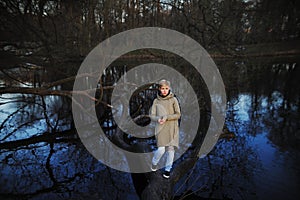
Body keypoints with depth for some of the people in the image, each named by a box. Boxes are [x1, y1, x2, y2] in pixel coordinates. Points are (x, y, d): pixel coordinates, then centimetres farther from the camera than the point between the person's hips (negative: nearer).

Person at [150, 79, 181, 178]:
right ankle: (154, 162, 24)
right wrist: (158, 119, -18)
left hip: (172, 128, 0)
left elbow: (178, 114, -2)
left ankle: (168, 169, 23)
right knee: (161, 149, -7)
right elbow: (152, 115, 3)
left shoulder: (173, 99, 1)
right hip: (161, 128, 0)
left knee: (171, 149, 3)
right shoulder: (156, 101, 5)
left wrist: (166, 117, -16)